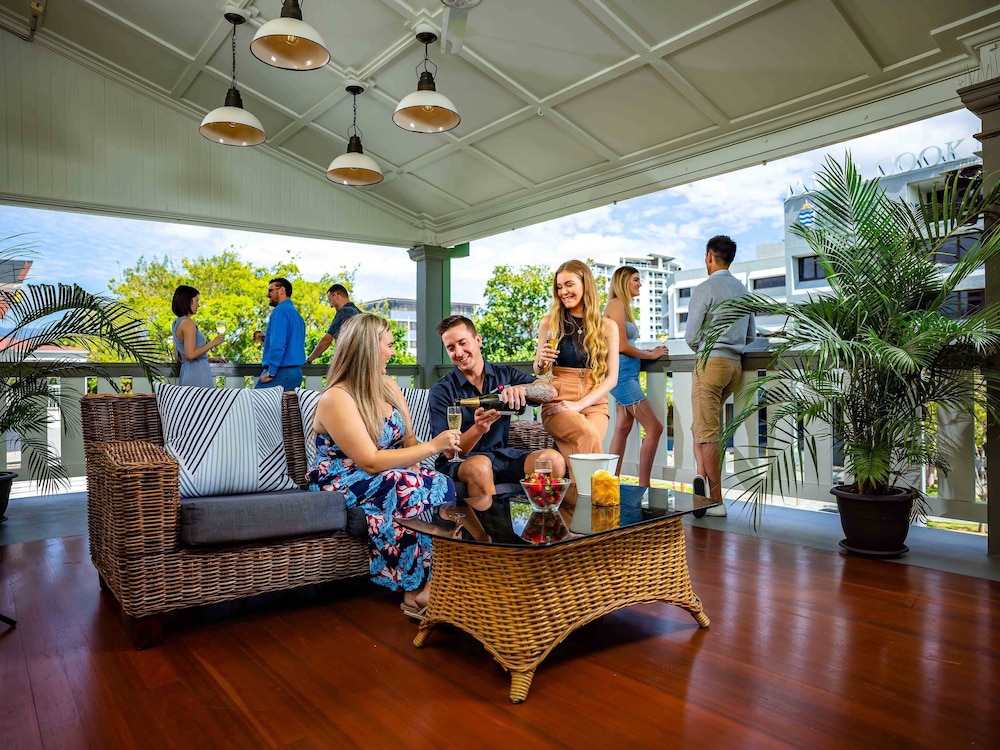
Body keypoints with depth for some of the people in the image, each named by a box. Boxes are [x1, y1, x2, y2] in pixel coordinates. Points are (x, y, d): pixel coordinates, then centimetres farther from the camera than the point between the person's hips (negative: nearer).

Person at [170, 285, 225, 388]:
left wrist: (210, 359, 20)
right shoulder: (188, 323, -12)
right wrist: (213, 343, -10)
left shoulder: (176, 323, 17)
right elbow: (190, 354, -20)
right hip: (197, 375, -10)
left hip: (186, 373, 10)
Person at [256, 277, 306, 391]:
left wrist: (271, 373, -17)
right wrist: (265, 338, 21)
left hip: (281, 373, -9)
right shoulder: (296, 314, 17)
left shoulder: (281, 310, -9)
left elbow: (278, 344, -19)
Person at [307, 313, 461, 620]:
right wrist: (433, 446, -25)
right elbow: (371, 462, -25)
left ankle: (421, 588, -19)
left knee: (441, 486, -23)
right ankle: (418, 590, -19)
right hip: (343, 486, -6)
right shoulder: (336, 399, -19)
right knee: (411, 491, -33)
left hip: (390, 479, 7)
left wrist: (411, 468, -16)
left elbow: (408, 441, 6)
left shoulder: (388, 386, 6)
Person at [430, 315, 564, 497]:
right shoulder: (441, 391, -2)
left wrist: (521, 388, -26)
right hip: (459, 463, -3)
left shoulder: (505, 375, 9)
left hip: (502, 456, 3)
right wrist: (478, 429, -29)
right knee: (480, 465, -37)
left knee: (554, 459, -22)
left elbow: (550, 392, -5)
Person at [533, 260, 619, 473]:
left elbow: (611, 377, 4)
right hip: (557, 402, -1)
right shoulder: (549, 322, 9)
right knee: (589, 435, -32)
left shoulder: (607, 327, 9)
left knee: (583, 448, -30)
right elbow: (537, 370, 16)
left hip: (594, 403, 1)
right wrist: (542, 362, -9)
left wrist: (580, 404, -9)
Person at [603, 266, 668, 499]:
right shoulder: (616, 304, -10)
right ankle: (643, 486, -4)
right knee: (654, 428, -9)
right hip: (621, 373, -10)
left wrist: (648, 351, 3)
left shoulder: (624, 306, 18)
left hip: (628, 374, 10)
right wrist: (650, 355, -4)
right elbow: (621, 345, -15)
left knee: (623, 428, 9)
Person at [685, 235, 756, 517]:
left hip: (711, 362, -7)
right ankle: (704, 476, 3)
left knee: (707, 431, -3)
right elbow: (751, 334, 19)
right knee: (702, 423, 18)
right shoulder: (743, 290, 13)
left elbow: (691, 336, -9)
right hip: (736, 364, 8)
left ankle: (715, 500, -1)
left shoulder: (705, 288, -9)